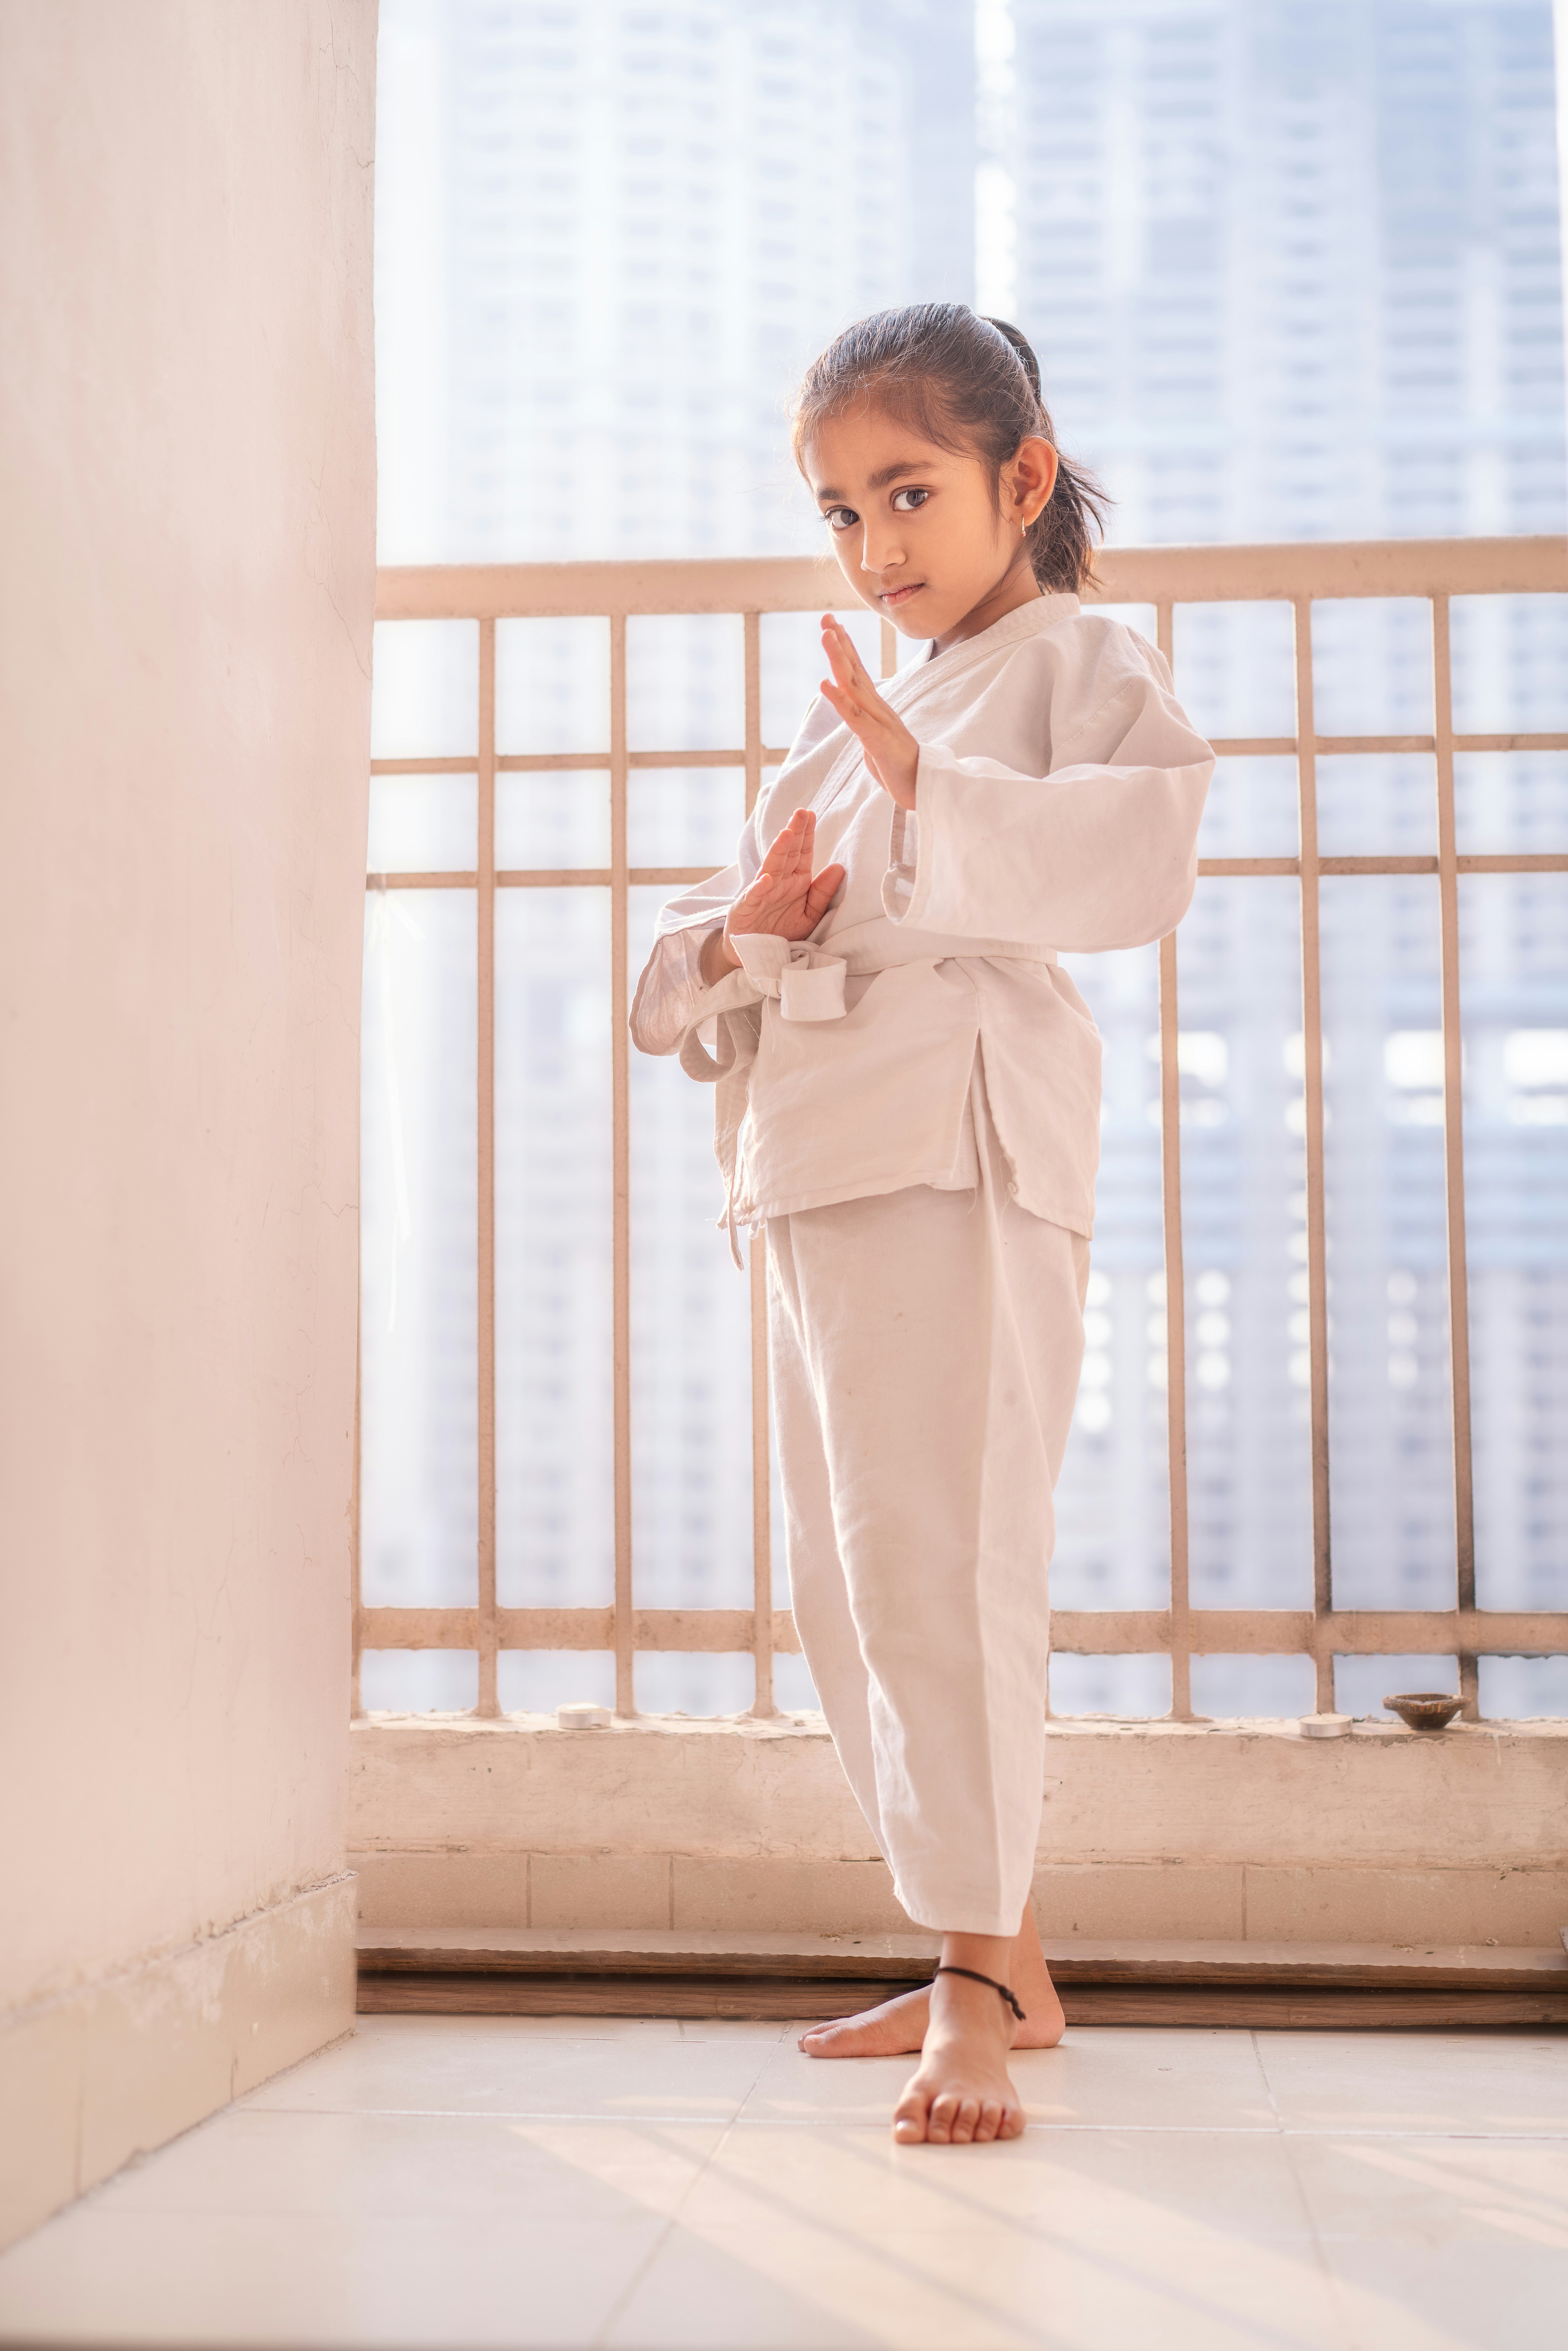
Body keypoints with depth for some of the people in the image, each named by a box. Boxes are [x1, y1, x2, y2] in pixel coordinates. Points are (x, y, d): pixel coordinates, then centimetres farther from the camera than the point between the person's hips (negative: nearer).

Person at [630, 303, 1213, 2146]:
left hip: (955, 1142, -9)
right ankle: (998, 1961, 22)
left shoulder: (1081, 662, 4)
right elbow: (677, 972, 23)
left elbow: (1142, 855, -18)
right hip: (813, 1158, 9)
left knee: (934, 1548, -16)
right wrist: (742, 929, 0)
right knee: (843, 1581, 11)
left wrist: (924, 784, -25)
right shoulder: (840, 718, 27)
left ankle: (979, 1982, -9)